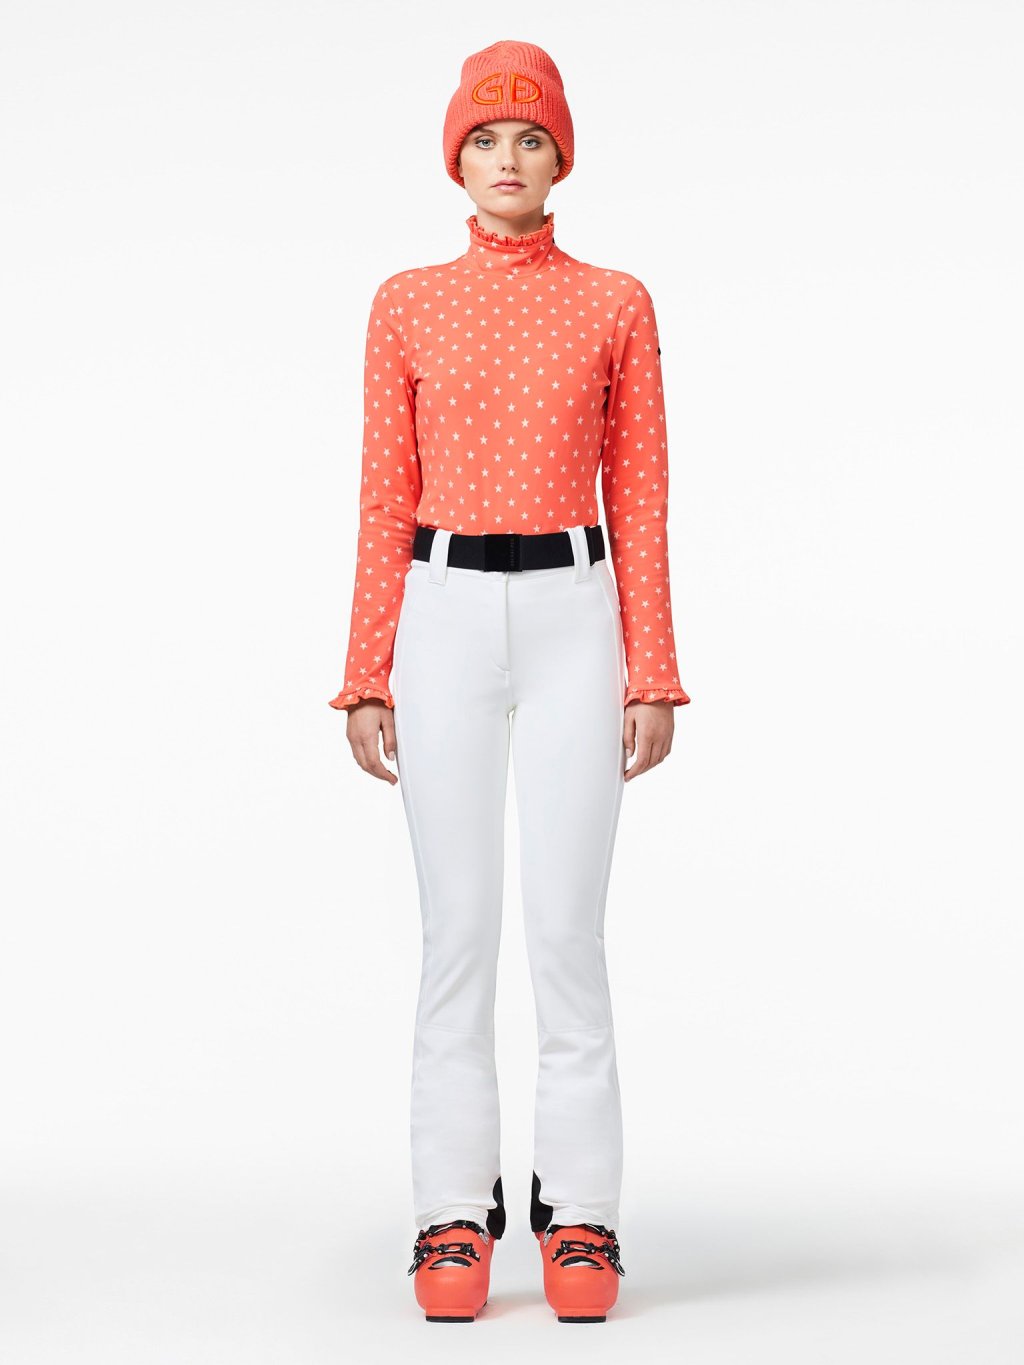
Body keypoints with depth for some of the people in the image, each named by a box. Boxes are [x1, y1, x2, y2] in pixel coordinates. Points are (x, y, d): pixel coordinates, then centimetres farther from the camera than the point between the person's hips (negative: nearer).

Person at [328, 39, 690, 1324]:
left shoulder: (616, 306, 6)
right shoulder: (406, 306, 7)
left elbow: (639, 500, 5)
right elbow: (385, 503, 6)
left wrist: (653, 672, -1)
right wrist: (367, 675, 1)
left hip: (574, 618, 0)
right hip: (444, 617, 1)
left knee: (567, 927, -1)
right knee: (456, 928, 2)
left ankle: (579, 1215, 10)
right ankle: (454, 1217, 11)